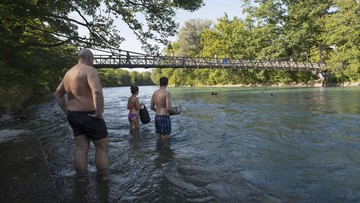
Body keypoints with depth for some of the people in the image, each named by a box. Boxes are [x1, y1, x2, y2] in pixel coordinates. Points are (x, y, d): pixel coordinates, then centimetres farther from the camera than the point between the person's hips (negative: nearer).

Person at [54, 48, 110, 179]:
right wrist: (99, 113, -24)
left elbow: (58, 94, 24)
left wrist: (67, 111, 21)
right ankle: (104, 177, 16)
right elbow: (97, 91, -33)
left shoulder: (69, 73, 13)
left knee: (81, 148, 13)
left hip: (74, 116, 8)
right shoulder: (90, 70, -15)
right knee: (102, 146, 8)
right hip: (90, 116, -7)